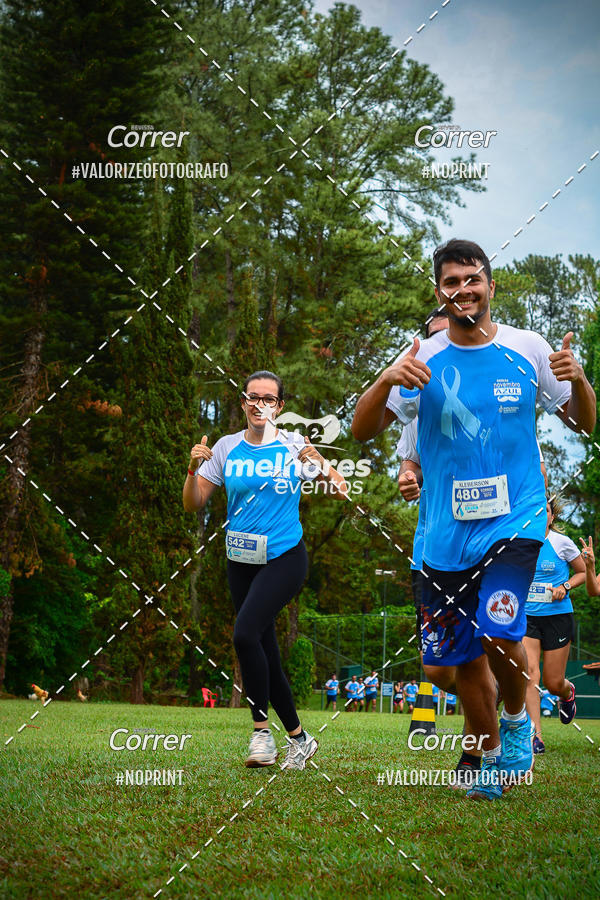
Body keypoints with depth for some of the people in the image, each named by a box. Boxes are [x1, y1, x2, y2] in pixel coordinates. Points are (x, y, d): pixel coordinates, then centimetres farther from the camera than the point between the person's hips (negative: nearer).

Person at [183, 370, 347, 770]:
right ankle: (300, 738, 22)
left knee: (245, 634, -24)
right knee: (266, 655, 7)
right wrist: (194, 468, -13)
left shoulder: (294, 447, -2)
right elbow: (193, 504, 4)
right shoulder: (226, 448, 4)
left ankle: (262, 729, -11)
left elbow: (335, 480, 6)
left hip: (284, 558, -4)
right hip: (241, 562, 4)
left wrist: (334, 479, -17)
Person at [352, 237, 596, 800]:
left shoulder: (528, 349, 2)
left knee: (499, 634, -21)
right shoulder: (423, 359, 2)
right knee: (462, 659, 7)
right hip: (445, 533, 2)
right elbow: (361, 431, -2)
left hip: (514, 519, -2)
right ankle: (492, 759, 31)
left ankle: (517, 719, 11)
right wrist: (387, 380, -20)